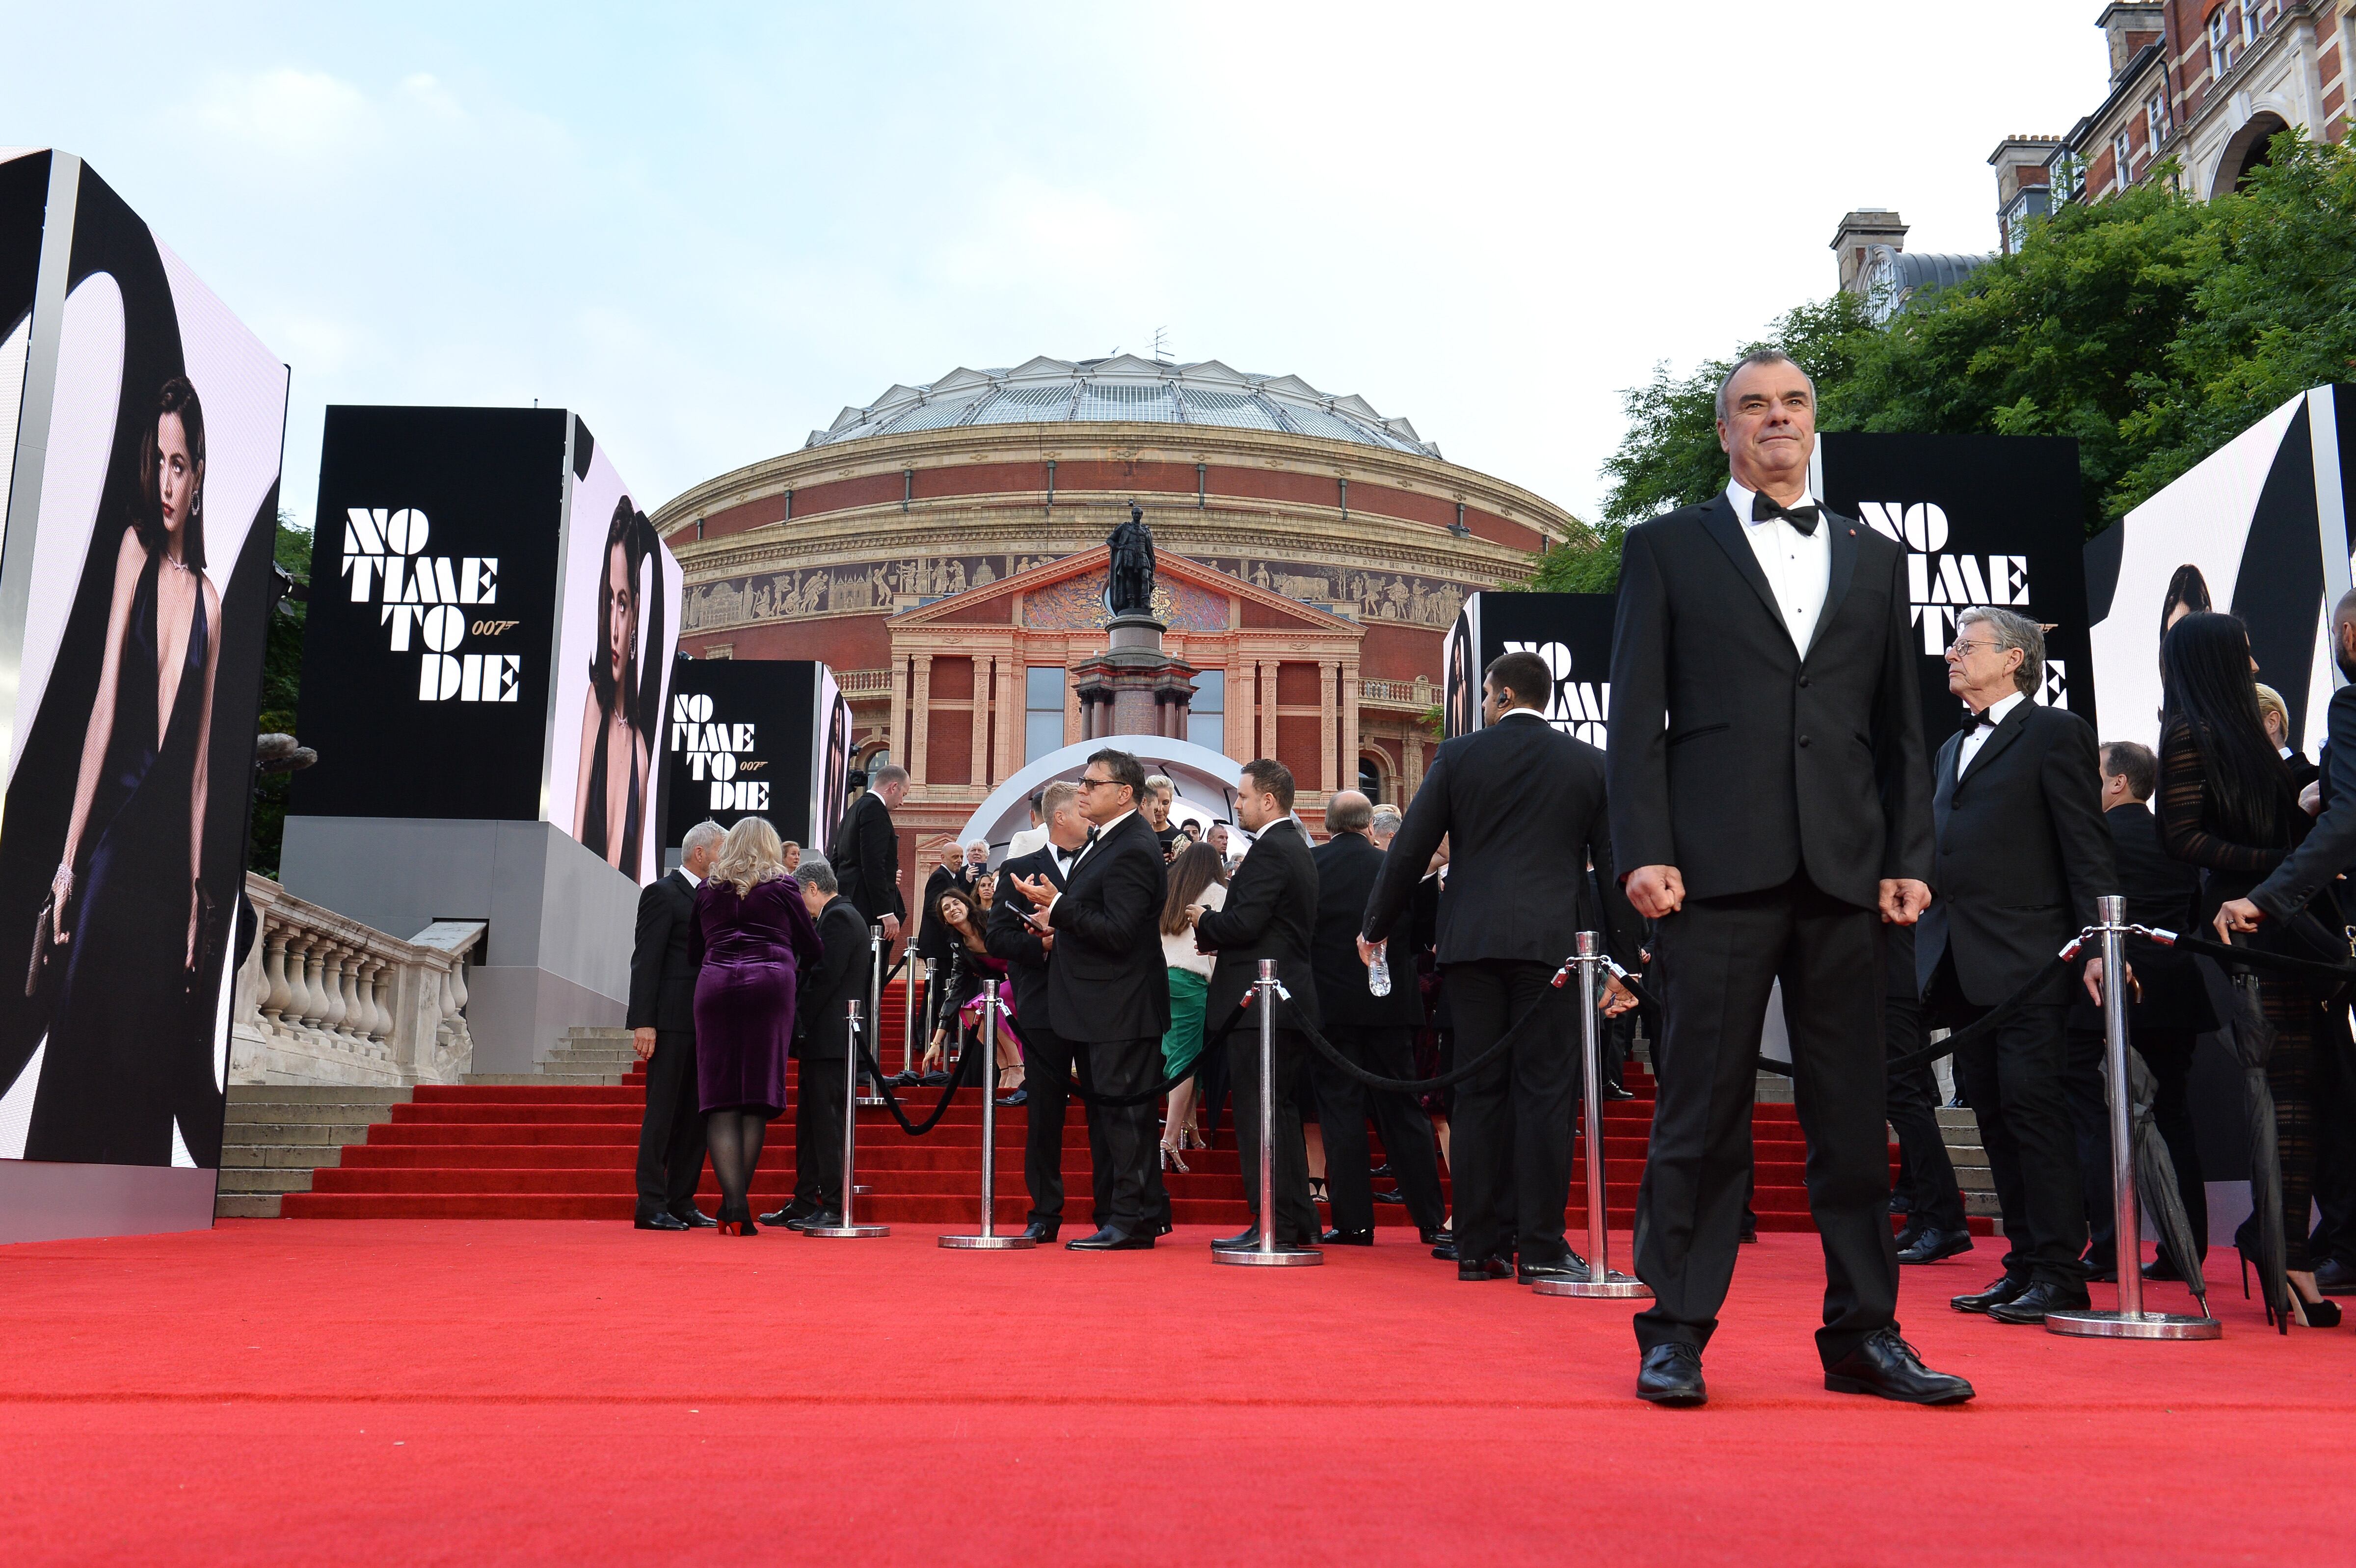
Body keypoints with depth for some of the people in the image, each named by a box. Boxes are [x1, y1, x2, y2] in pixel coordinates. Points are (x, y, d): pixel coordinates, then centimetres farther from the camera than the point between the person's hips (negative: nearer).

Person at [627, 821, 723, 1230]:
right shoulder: (662, 893, -5)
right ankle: (652, 1206, 0)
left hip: (704, 1024, 8)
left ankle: (682, 1202, 15)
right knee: (662, 1112, -4)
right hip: (671, 1022, -8)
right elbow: (646, 961, -11)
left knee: (696, 1116, 9)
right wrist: (643, 1023, -18)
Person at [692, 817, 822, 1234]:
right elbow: (812, 949, 12)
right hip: (769, 984, -1)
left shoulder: (708, 887, 16)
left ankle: (732, 1204, -14)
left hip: (714, 983, 2)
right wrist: (793, 963, 32)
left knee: (721, 1098, -2)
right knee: (758, 1096, 1)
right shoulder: (783, 886, 10)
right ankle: (739, 1205, -4)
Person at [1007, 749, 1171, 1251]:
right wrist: (1055, 916, 5)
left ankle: (1131, 1222, 1)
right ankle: (1131, 1218, 22)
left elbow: (1119, 931, -25)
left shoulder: (1133, 850, -19)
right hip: (1107, 1006, 11)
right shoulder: (1108, 840, 14)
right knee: (1120, 1113, 14)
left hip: (1122, 1008, -11)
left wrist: (1058, 907, -22)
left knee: (1125, 1112, -5)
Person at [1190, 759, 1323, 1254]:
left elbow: (1243, 924, -22)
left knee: (1259, 1115, -6)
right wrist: (1216, 931, 13)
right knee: (1282, 1114, 14)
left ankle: (1272, 1226, -5)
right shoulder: (1296, 849, 18)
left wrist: (1203, 920, -3)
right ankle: (1298, 1223, 19)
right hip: (1290, 1001, 10)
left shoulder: (1269, 850, -15)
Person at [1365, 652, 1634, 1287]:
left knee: (1477, 1092, 5)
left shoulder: (1458, 755, 4)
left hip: (1472, 941, 1)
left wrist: (1375, 927, 16)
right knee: (1544, 1092, 0)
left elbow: (1409, 851, 4)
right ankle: (1539, 1248, -2)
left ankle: (1478, 1246, 8)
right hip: (1553, 942, 0)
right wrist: (1620, 957, 14)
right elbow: (1613, 865, 8)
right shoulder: (1590, 764, 6)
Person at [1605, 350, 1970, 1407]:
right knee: (1702, 1108, -1)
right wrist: (1644, 852, -8)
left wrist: (1909, 860, 5)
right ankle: (1675, 1334, 8)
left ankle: (1863, 1334, 17)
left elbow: (1901, 726, 15)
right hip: (1718, 870, -3)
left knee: (1852, 1112, 8)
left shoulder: (1876, 559, 19)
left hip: (1844, 873, 3)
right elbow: (1635, 714, 2)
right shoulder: (1666, 548, 9)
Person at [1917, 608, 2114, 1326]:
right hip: (1964, 965, 8)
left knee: (2033, 1107, -8)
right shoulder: (1953, 748, 22)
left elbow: (2087, 848, -7)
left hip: (2027, 961, -8)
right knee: (1995, 1116, 9)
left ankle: (2059, 1274, -3)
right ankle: (2024, 1265, 15)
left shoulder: (2055, 733, -1)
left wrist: (2096, 945, -15)